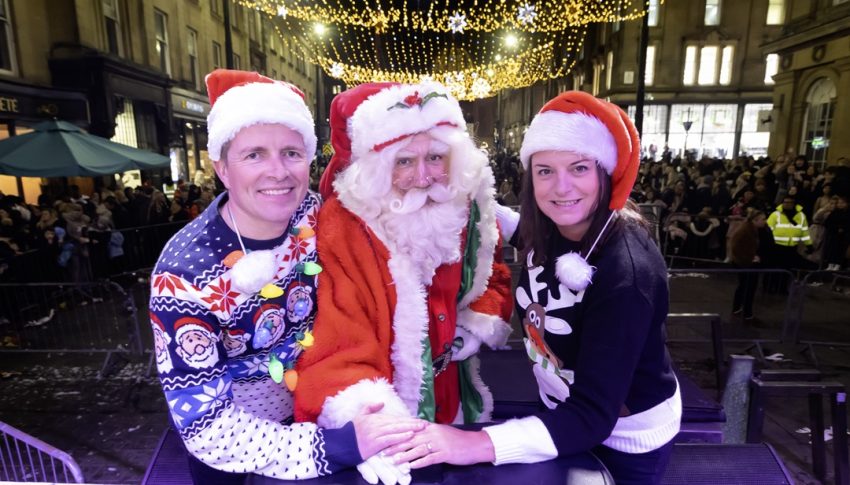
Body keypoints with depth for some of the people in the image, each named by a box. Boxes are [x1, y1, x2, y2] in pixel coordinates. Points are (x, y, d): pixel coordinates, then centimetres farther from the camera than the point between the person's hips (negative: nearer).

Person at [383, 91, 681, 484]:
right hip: (564, 411, 6)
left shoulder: (626, 271, -35)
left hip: (628, 438, -5)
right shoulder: (542, 233, -15)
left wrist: (477, 445, -44)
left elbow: (594, 415, -35)